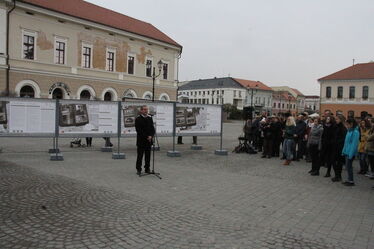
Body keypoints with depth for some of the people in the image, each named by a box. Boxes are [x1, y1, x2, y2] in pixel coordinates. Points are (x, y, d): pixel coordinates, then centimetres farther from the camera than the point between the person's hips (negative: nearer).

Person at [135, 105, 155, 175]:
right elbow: (138, 130, -11)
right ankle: (138, 169, 10)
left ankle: (147, 168, 18)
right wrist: (146, 137, -14)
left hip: (149, 140, 5)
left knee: (148, 155, 8)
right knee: (140, 155, 1)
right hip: (141, 140, -4)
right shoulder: (138, 119, -5)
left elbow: (152, 128, 9)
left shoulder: (150, 118, 10)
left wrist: (151, 136, -9)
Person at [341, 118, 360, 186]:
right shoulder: (349, 131, 11)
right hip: (347, 152, 8)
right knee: (347, 166, 13)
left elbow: (354, 144, -18)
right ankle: (349, 180, 22)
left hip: (351, 152, -8)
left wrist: (351, 154, -19)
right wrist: (344, 151, 14)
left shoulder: (355, 132, -15)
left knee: (349, 166, -3)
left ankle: (351, 181, 7)